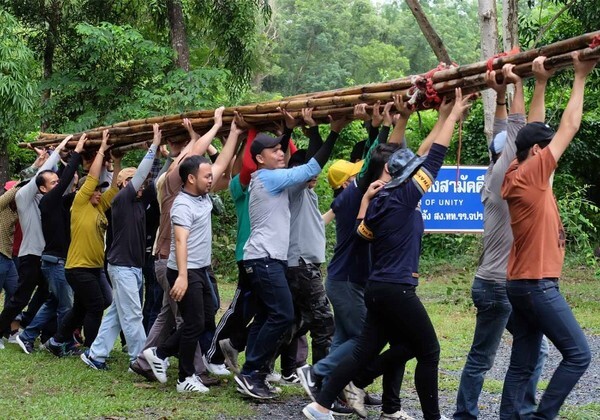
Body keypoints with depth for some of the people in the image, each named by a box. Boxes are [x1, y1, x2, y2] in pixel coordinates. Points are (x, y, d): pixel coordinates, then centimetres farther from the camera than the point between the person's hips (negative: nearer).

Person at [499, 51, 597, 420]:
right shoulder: (532, 173, -12)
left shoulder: (517, 176, 10)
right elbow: (569, 127, -9)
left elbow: (533, 131, 20)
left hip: (523, 282, 9)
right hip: (537, 283, -9)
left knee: (523, 364, 8)